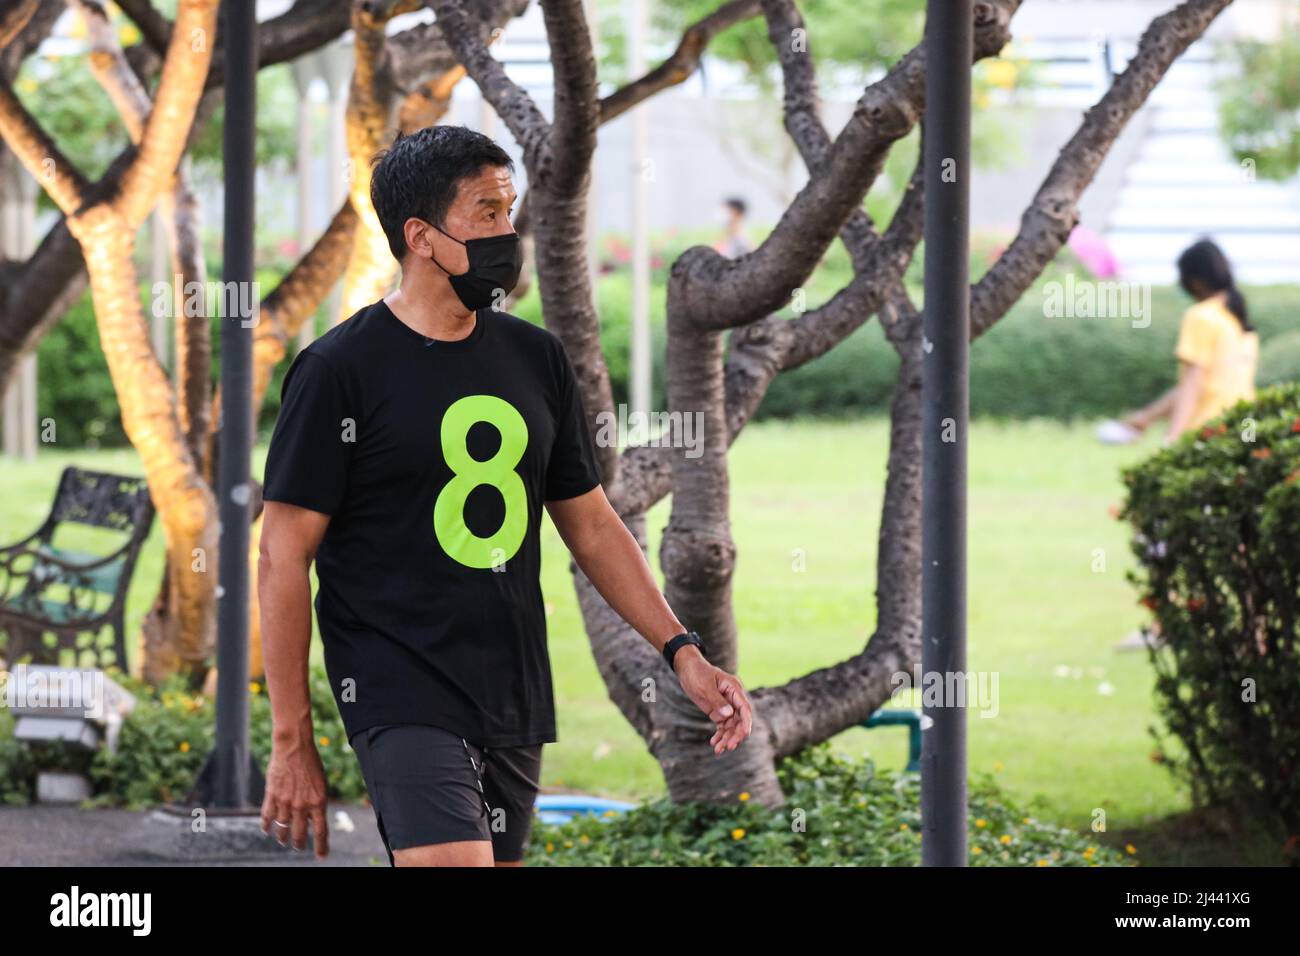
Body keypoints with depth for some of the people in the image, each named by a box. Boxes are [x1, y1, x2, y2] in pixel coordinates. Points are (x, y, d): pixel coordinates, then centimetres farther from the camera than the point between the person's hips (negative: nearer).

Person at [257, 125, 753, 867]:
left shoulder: (536, 359, 11)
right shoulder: (341, 370, -7)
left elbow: (592, 525, 18)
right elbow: (284, 560, -7)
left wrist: (683, 651, 6)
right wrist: (292, 743, -9)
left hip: (515, 696, 6)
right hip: (402, 694, -6)